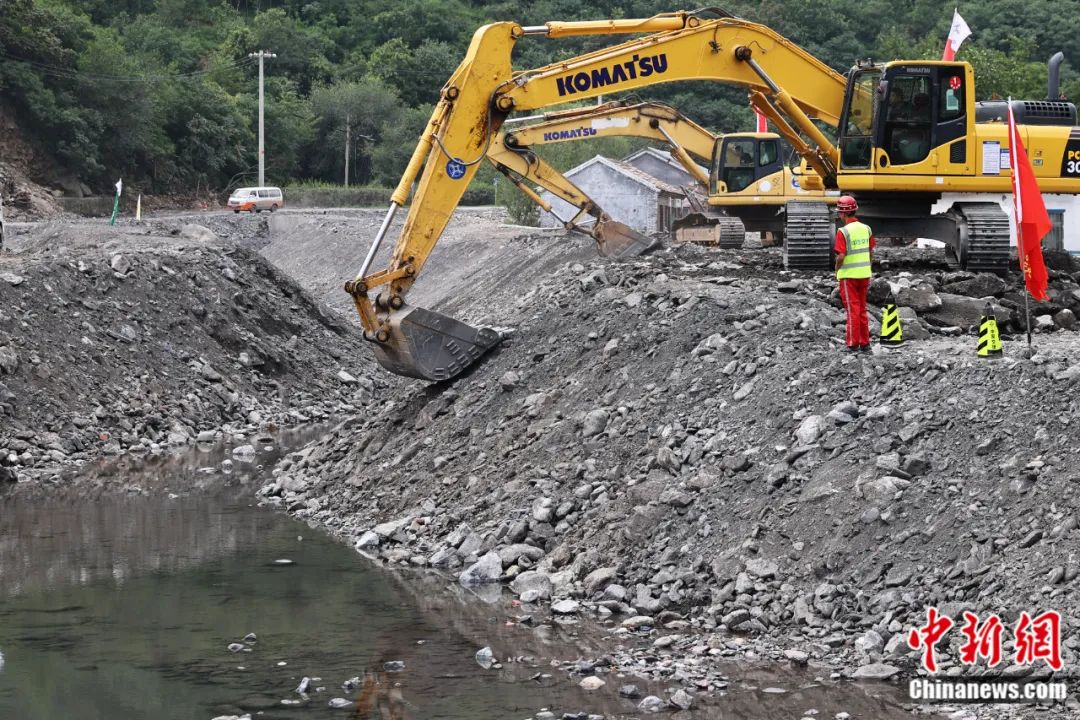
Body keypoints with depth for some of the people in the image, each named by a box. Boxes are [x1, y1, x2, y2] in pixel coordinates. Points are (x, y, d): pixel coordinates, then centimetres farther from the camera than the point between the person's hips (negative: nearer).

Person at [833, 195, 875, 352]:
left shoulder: (843, 232, -16)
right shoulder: (866, 229, 2)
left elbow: (841, 256, -20)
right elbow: (871, 253, 8)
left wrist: (837, 269, -1)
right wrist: (867, 271, 17)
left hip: (848, 276, -5)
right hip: (864, 274, 5)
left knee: (853, 310, 1)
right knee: (862, 309, 14)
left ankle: (853, 344, 2)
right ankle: (865, 343, 17)